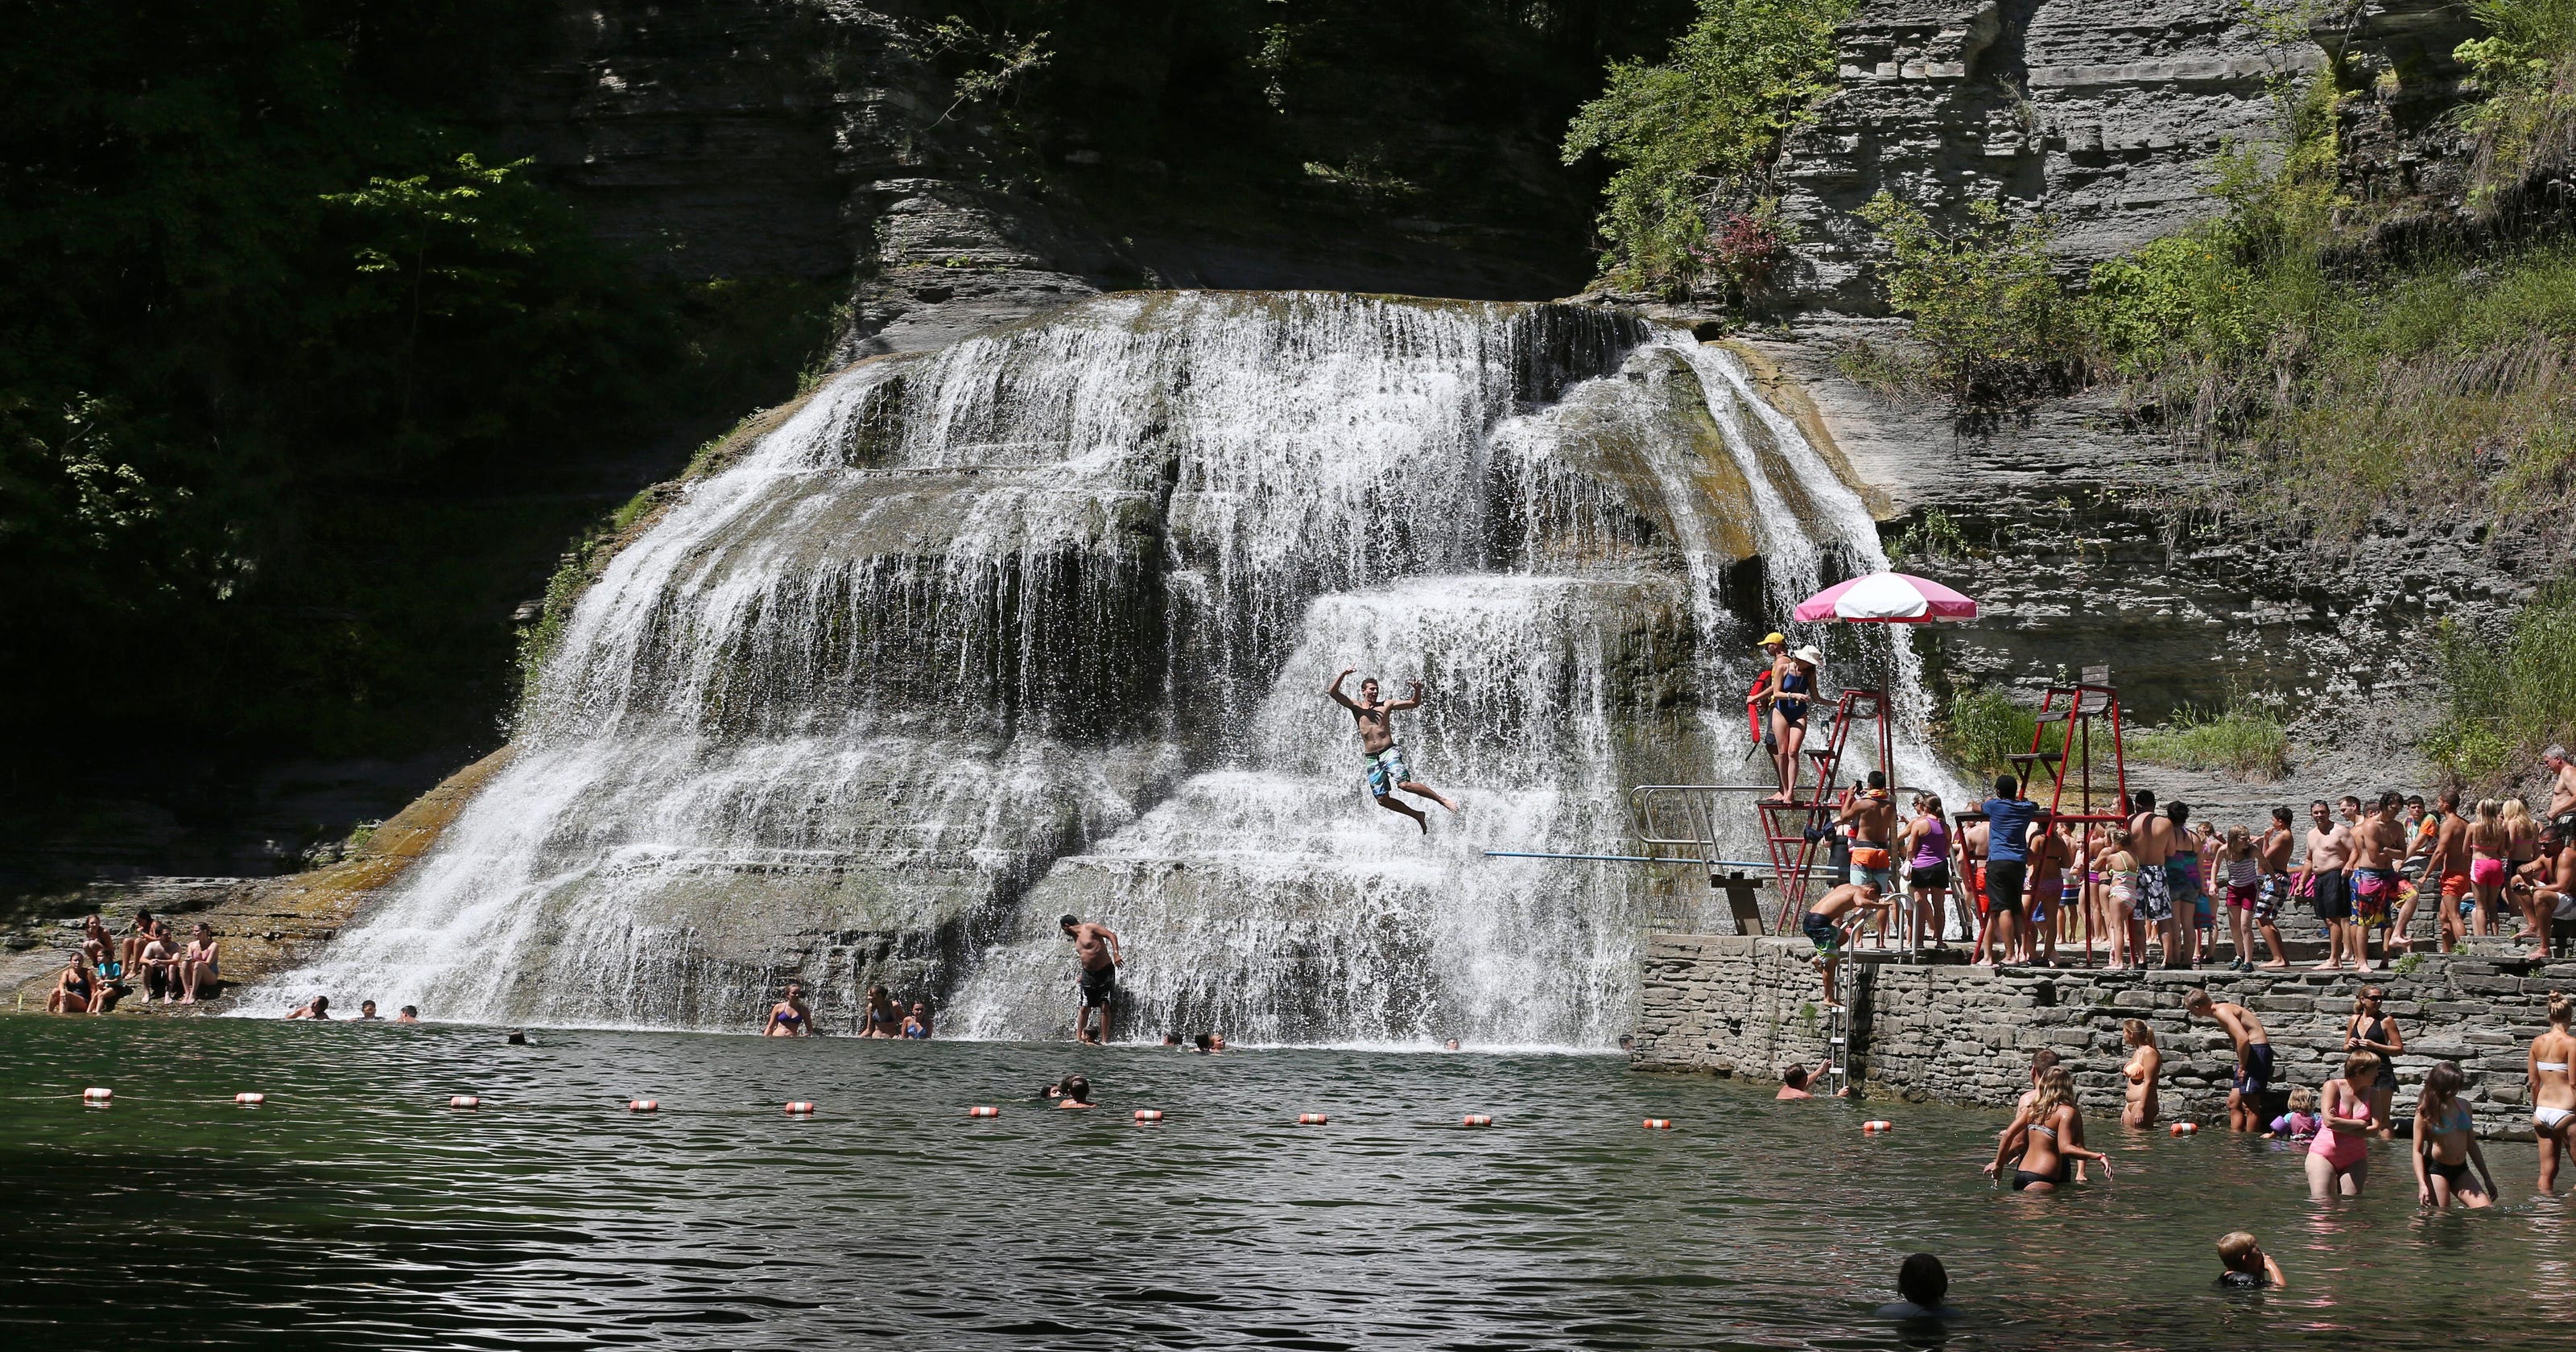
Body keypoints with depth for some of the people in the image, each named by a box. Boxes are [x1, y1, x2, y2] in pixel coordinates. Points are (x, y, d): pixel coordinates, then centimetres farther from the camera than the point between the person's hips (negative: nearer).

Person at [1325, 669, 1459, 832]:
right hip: (1371, 758, 3)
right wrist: (1344, 674, -13)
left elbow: (1414, 703, 8)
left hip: (1389, 752, -3)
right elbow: (1332, 692, -1)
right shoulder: (1356, 707, 8)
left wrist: (1417, 691, -13)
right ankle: (1417, 815, 15)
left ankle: (1442, 799, -13)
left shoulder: (1386, 705, 7)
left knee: (1404, 784, -25)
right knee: (1382, 799, -1)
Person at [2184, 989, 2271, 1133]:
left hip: (2257, 1050, -10)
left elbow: (2243, 1039, -26)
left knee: (2249, 1105, -8)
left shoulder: (2222, 1012, -15)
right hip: (2248, 1053, 10)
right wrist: (2241, 1066, 7)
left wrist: (2242, 1066, -16)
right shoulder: (2222, 1009, 16)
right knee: (2233, 1103, 11)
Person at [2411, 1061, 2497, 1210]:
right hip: (2436, 1169, -5)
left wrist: (2487, 1178, 18)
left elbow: (2472, 1145, 19)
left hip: (2460, 1170, 5)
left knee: (2487, 1211, -9)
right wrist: (2422, 1184, -19)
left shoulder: (2463, 1106, 10)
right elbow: (2417, 1150, -7)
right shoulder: (2426, 1111, -5)